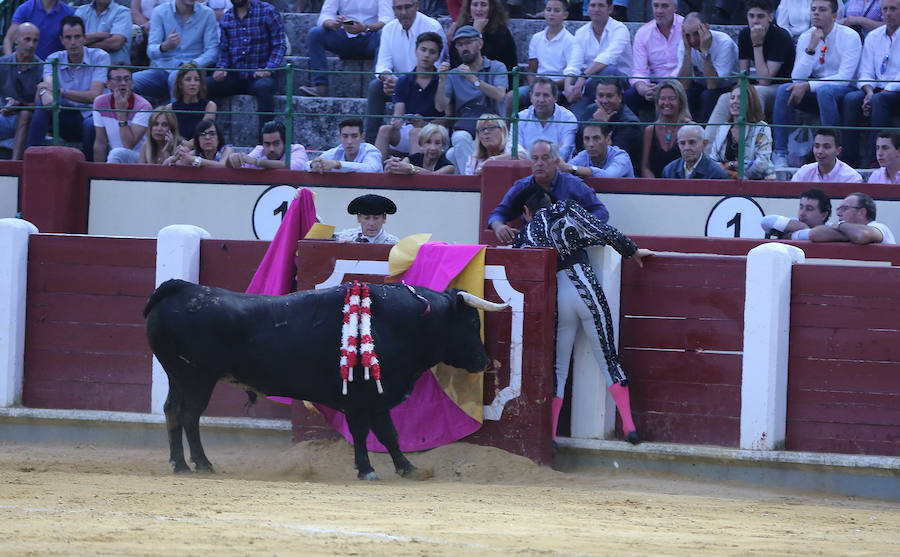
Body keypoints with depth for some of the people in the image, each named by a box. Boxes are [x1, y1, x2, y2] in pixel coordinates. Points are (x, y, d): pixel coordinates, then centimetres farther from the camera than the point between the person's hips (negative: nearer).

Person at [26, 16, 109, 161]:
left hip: (89, 115, -3)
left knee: (91, 124, -38)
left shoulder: (100, 57, -6)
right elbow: (47, 84, -15)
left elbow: (94, 96, -17)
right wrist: (45, 93, -41)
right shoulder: (53, 60, 5)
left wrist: (60, 91, -25)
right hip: (65, 117, 3)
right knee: (43, 105, -26)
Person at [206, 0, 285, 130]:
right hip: (233, 77, 4)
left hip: (258, 75, -4)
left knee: (263, 86, -39)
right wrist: (220, 68, -6)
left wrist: (268, 69, -18)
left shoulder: (267, 11, 0)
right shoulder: (226, 17, 14)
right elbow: (223, 48, 15)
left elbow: (279, 45, -3)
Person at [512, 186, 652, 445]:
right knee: (609, 358, 4)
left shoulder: (526, 235, 12)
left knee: (558, 369, 9)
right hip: (585, 288, -1)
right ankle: (629, 425, -1)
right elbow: (602, 231, -2)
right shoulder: (567, 211, 7)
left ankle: (551, 433, 3)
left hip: (554, 297, 1)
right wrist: (633, 251, 8)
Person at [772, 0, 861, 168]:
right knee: (784, 90, -22)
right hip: (816, 91, 5)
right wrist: (811, 48, -19)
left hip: (843, 91, -5)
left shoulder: (850, 37, -10)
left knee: (824, 91, -37)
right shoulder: (805, 38, 3)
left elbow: (844, 77, -19)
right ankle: (780, 154, -22)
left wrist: (807, 86, -25)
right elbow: (797, 78, -7)